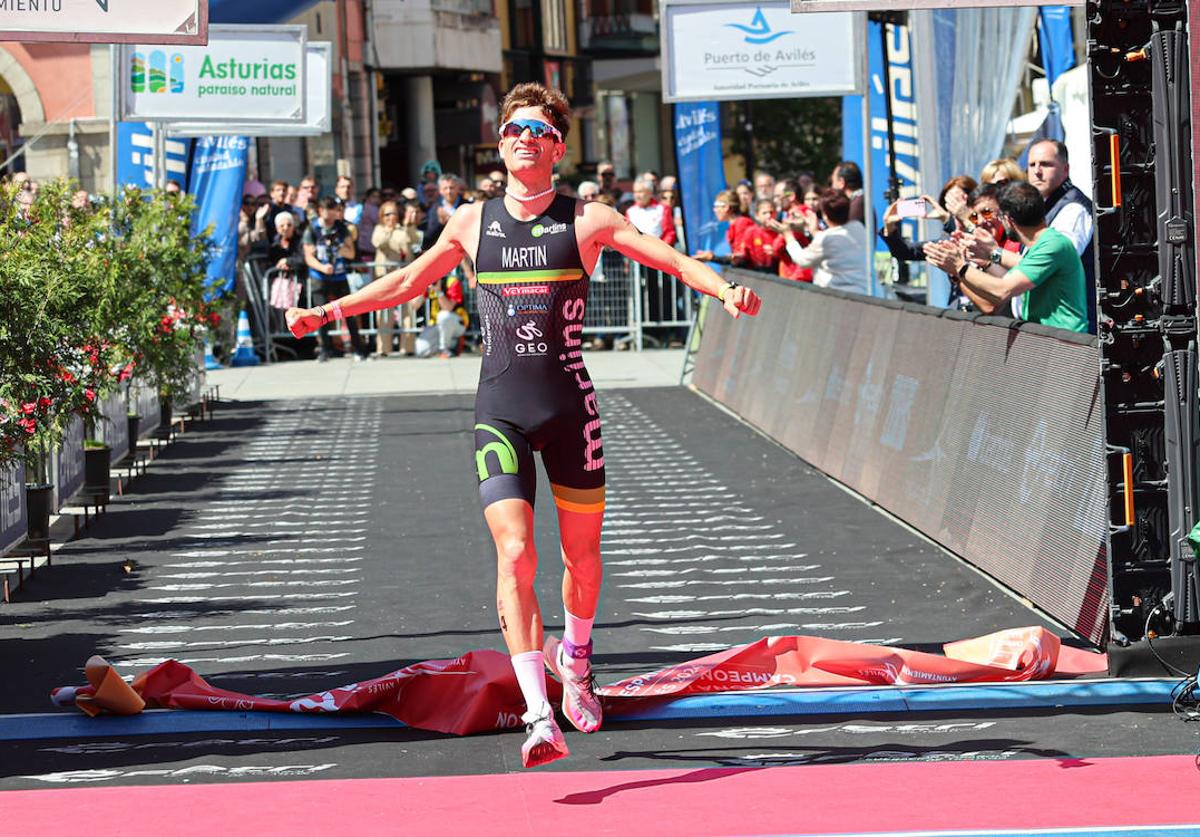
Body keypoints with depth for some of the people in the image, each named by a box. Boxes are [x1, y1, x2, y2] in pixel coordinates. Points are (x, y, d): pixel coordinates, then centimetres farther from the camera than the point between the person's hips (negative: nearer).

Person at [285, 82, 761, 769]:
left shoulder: (587, 220, -1)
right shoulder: (473, 223, 5)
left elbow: (674, 261, -5)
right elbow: (408, 282, 18)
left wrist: (725, 291, -23)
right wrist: (327, 312, 15)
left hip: (570, 406, 0)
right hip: (500, 410, 0)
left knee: (581, 553, 11)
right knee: (515, 554, -15)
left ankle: (575, 661, 41)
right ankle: (539, 715, -18)